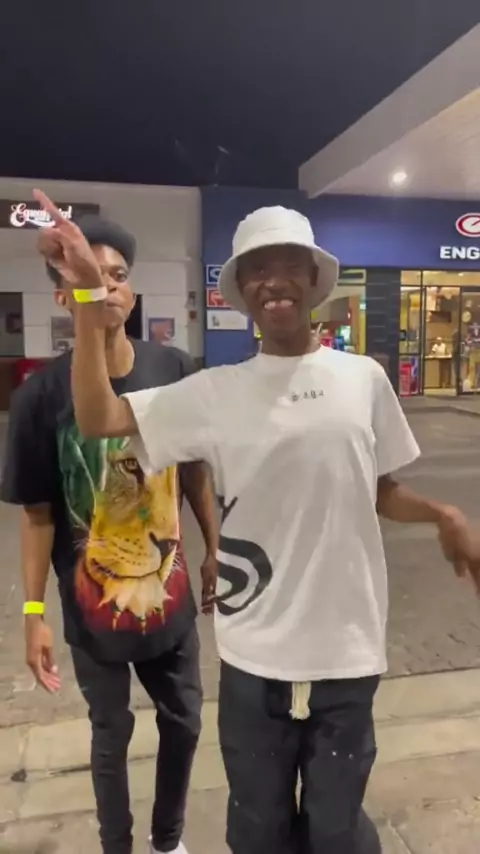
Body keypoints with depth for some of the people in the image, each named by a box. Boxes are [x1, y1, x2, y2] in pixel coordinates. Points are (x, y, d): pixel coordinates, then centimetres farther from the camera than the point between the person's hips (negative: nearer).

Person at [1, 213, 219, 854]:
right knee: (112, 736, 19)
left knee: (184, 722, 21)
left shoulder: (174, 371, -9)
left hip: (170, 595, 3)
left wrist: (215, 550, 9)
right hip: (93, 609, -3)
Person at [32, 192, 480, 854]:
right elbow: (97, 418, -11)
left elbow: (381, 493, 7)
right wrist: (90, 296, -17)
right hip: (254, 655, 0)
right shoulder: (216, 392, -6)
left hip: (346, 649, 0)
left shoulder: (364, 379, -3)